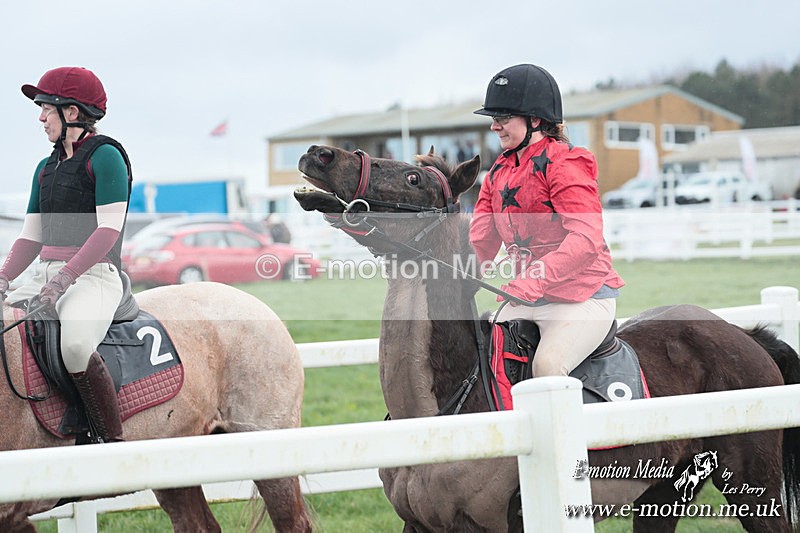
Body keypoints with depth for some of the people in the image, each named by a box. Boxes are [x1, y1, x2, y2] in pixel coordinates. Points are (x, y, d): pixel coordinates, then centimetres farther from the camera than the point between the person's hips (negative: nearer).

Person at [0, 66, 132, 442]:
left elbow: (109, 229, -13)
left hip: (93, 275, -8)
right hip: (45, 277, 8)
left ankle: (113, 441, -25)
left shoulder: (104, 155, -4)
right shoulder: (46, 168, 20)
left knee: (75, 345, -35)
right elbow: (31, 237, 19)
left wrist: (65, 277, -22)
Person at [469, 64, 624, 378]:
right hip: (526, 299, 8)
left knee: (547, 364, -30)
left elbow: (587, 237, -25)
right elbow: (480, 241, 6)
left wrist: (535, 280, -36)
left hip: (583, 298, -8)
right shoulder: (499, 172, 13)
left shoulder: (563, 164, -12)